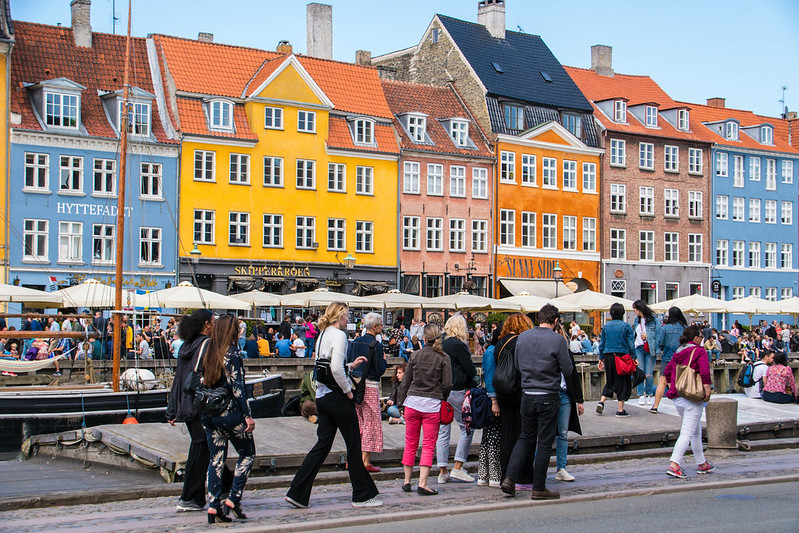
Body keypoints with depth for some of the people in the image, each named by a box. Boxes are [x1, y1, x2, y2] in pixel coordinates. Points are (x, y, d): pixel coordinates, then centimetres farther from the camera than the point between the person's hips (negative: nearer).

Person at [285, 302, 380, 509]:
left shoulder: (322, 335, 14)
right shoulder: (338, 335, -13)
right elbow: (336, 369, -24)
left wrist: (351, 365, 20)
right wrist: (347, 390, -13)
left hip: (322, 396, 9)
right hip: (337, 397, -9)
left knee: (322, 444, 10)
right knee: (353, 444, 2)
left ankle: (298, 493, 5)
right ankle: (362, 495, 10)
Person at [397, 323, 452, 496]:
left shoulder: (415, 355, 4)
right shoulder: (443, 358, -2)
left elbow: (405, 381, 7)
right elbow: (447, 384, -6)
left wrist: (402, 402, 14)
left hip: (413, 402, 2)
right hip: (433, 404, -2)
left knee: (410, 444, 11)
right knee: (428, 446, 0)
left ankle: (407, 481, 16)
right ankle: (422, 484, -7)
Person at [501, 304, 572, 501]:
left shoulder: (523, 337, 4)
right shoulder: (557, 340, -11)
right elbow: (568, 372, -6)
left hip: (527, 394, 5)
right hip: (548, 397, -5)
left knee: (526, 438, 16)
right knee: (545, 442, 3)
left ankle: (510, 478, 4)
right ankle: (539, 488, 8)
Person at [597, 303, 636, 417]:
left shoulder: (606, 326, 6)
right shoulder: (626, 326, -4)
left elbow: (602, 343, 9)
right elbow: (631, 344, -6)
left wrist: (601, 358, 16)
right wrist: (634, 357, 2)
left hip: (608, 356, 4)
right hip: (622, 355, -3)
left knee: (610, 382, 17)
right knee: (623, 382, 5)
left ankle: (601, 401, 0)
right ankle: (620, 410, 5)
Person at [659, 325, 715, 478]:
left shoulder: (678, 353, 14)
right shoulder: (700, 351, -7)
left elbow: (667, 371, 15)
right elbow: (704, 372, -17)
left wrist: (673, 388, 19)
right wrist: (707, 390, -12)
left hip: (677, 398, 8)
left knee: (696, 431, 21)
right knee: (687, 433, -8)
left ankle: (702, 464, 30)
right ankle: (674, 464, -18)